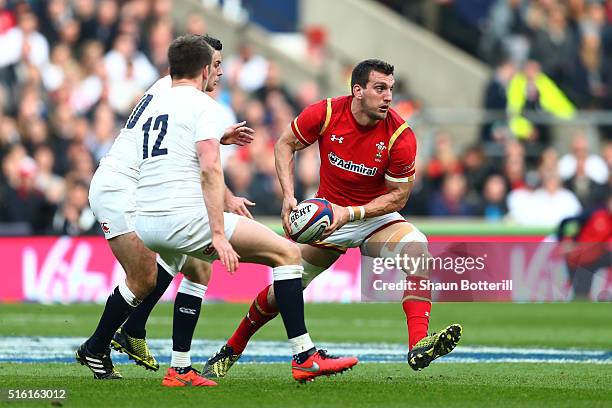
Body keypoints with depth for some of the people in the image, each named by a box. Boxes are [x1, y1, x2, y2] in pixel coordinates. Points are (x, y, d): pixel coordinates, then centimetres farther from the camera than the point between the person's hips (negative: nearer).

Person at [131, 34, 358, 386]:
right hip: (185, 217, -8)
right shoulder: (204, 106, -1)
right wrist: (219, 235, -19)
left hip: (145, 223, 8)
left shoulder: (150, 106, 21)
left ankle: (180, 370, 26)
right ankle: (305, 357, -7)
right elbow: (210, 169, -15)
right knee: (287, 252, -1)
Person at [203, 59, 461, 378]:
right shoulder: (325, 113, -17)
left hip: (375, 217, -1)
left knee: (417, 247, -31)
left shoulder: (400, 136, -20)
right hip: (326, 214, 1)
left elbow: (398, 196, -13)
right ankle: (231, 350, 26)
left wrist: (350, 213, -26)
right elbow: (285, 145, -1)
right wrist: (288, 196, -14)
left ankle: (418, 346, -40)